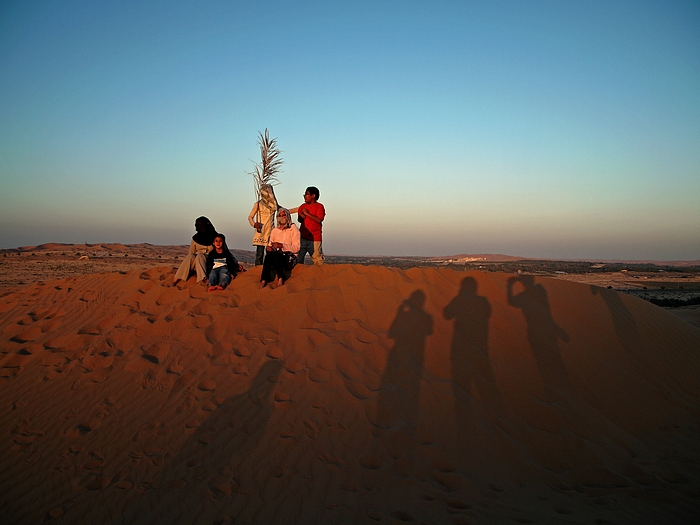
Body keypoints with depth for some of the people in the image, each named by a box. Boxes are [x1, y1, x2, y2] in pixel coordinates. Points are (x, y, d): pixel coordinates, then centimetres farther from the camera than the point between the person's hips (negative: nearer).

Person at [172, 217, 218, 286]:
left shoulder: (214, 237, 3)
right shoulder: (195, 238, 11)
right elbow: (191, 252, 9)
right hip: (196, 262, 3)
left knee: (199, 255, -32)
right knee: (190, 257, -30)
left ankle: (201, 280, -52)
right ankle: (175, 280, -41)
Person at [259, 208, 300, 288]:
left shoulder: (293, 229, 4)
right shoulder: (274, 231, 20)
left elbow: (296, 248, -8)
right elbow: (270, 245, 16)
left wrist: (282, 245, -20)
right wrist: (268, 248, -9)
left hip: (290, 257, -4)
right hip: (276, 257, 4)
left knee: (277, 253, -36)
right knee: (269, 254, -31)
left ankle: (281, 279, -41)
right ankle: (264, 280, -40)